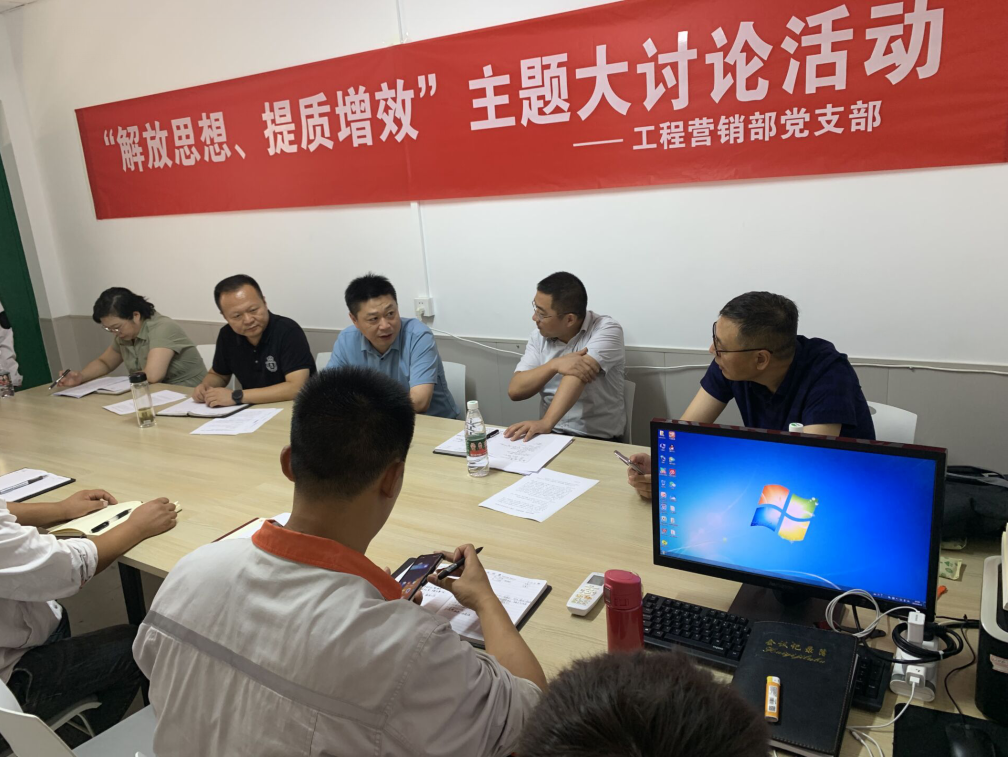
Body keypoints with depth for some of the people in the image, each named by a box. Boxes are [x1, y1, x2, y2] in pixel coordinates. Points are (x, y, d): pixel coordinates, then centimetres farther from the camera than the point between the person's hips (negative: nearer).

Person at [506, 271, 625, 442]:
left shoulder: (606, 330, -12)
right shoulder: (540, 334, 3)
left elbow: (576, 376, -28)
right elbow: (515, 390, -6)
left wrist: (546, 422, -40)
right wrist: (554, 365, -22)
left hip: (598, 439, -2)